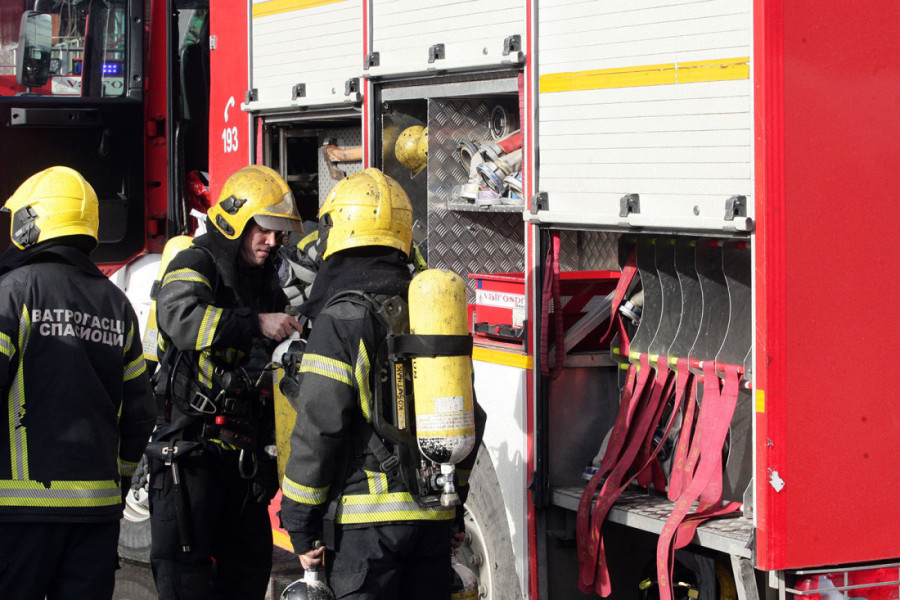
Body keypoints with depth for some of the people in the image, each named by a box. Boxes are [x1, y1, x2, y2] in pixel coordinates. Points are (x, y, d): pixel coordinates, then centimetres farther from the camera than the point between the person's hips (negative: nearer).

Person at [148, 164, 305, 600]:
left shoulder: (265, 282, 17)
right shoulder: (195, 265, -7)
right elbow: (181, 317, -30)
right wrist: (256, 324, -37)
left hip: (245, 454, 8)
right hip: (189, 446, -8)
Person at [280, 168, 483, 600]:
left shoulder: (342, 318, -11)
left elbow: (318, 428, -14)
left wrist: (299, 523, -7)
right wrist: (456, 507, 22)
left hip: (366, 518, -6)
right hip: (434, 516, 7)